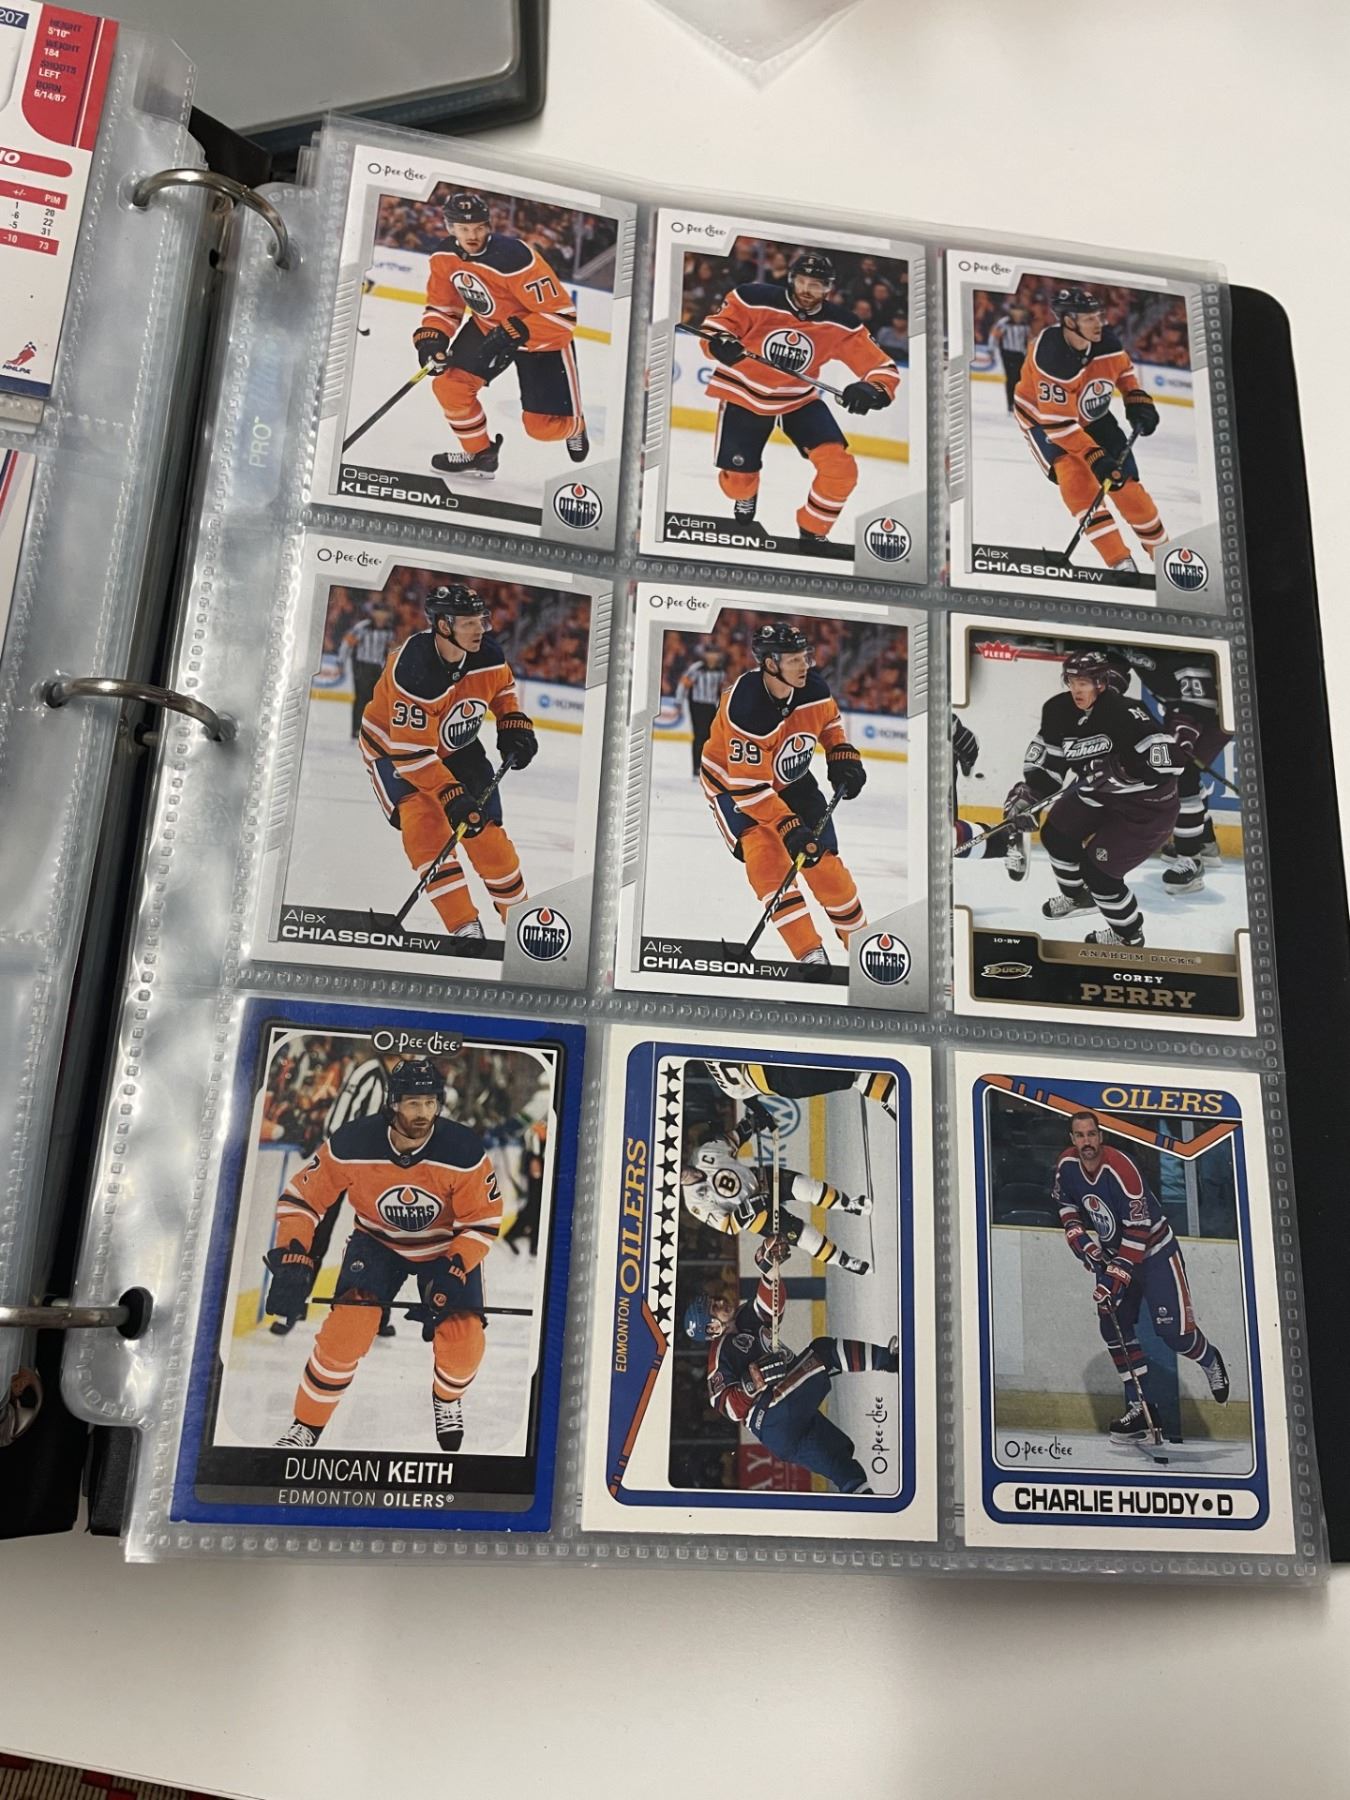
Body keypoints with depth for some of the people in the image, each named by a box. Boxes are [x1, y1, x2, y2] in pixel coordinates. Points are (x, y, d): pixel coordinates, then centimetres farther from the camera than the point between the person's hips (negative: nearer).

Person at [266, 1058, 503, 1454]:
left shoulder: (464, 1151, -27)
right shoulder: (351, 1145, -26)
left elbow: (483, 1221, -17)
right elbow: (300, 1197, -14)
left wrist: (451, 1278, -25)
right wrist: (292, 1260, -23)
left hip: (448, 1246, 0)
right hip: (377, 1243, 0)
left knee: (463, 1341, -14)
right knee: (345, 1331, -18)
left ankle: (447, 1399, 23)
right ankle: (306, 1426, 8)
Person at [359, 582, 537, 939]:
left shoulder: (488, 653, -17)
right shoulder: (415, 672, -36)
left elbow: (503, 687, 9)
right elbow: (411, 753, -36)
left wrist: (514, 725, -5)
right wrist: (453, 797, -38)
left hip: (456, 747, 5)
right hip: (393, 747, -5)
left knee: (486, 828, 0)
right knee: (425, 826, -24)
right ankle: (464, 927, -21)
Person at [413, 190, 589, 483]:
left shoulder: (514, 258, -33)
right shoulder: (444, 257, -12)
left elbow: (562, 314, -32)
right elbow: (442, 306, 4)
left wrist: (512, 336, -38)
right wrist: (431, 336, -17)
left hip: (543, 333, -6)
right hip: (488, 326, 6)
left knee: (543, 425, -8)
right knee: (449, 384, -8)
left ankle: (574, 426, 32)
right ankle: (479, 453, 14)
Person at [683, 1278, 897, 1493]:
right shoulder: (721, 1352, -4)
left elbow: (772, 1305, 9)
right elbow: (728, 1407, -13)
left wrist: (769, 1275, -7)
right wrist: (752, 1382, -27)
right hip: (772, 1420, -8)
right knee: (824, 1352, -15)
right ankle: (887, 1358, -21)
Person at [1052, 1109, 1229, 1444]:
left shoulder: (1120, 1169, -29)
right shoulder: (1066, 1165, -10)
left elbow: (1138, 1230, -28)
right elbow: (1067, 1209, 7)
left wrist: (1117, 1276, -29)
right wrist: (1085, 1246, -6)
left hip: (1154, 1250, -6)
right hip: (1114, 1252, 6)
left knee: (1173, 1331, -8)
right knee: (1114, 1327, -2)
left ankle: (1210, 1359, 26)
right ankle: (1139, 1407, 7)